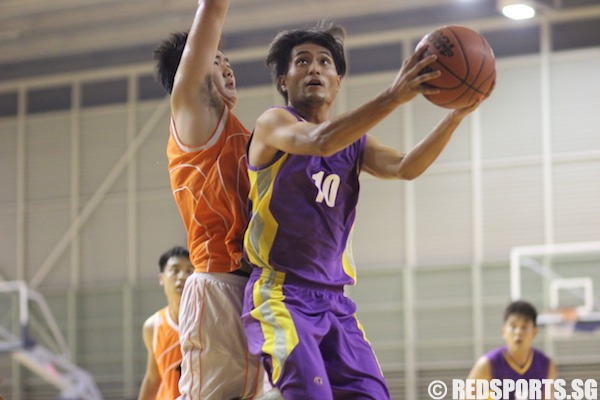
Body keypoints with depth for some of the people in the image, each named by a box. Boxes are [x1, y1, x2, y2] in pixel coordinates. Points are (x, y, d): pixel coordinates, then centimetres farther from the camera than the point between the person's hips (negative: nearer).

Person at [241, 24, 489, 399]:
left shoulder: (354, 141, 14)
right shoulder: (273, 123, -3)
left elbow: (405, 167, -4)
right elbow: (320, 141, -25)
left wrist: (457, 114, -18)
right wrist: (392, 98, -36)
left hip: (335, 300, 6)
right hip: (281, 294, -6)